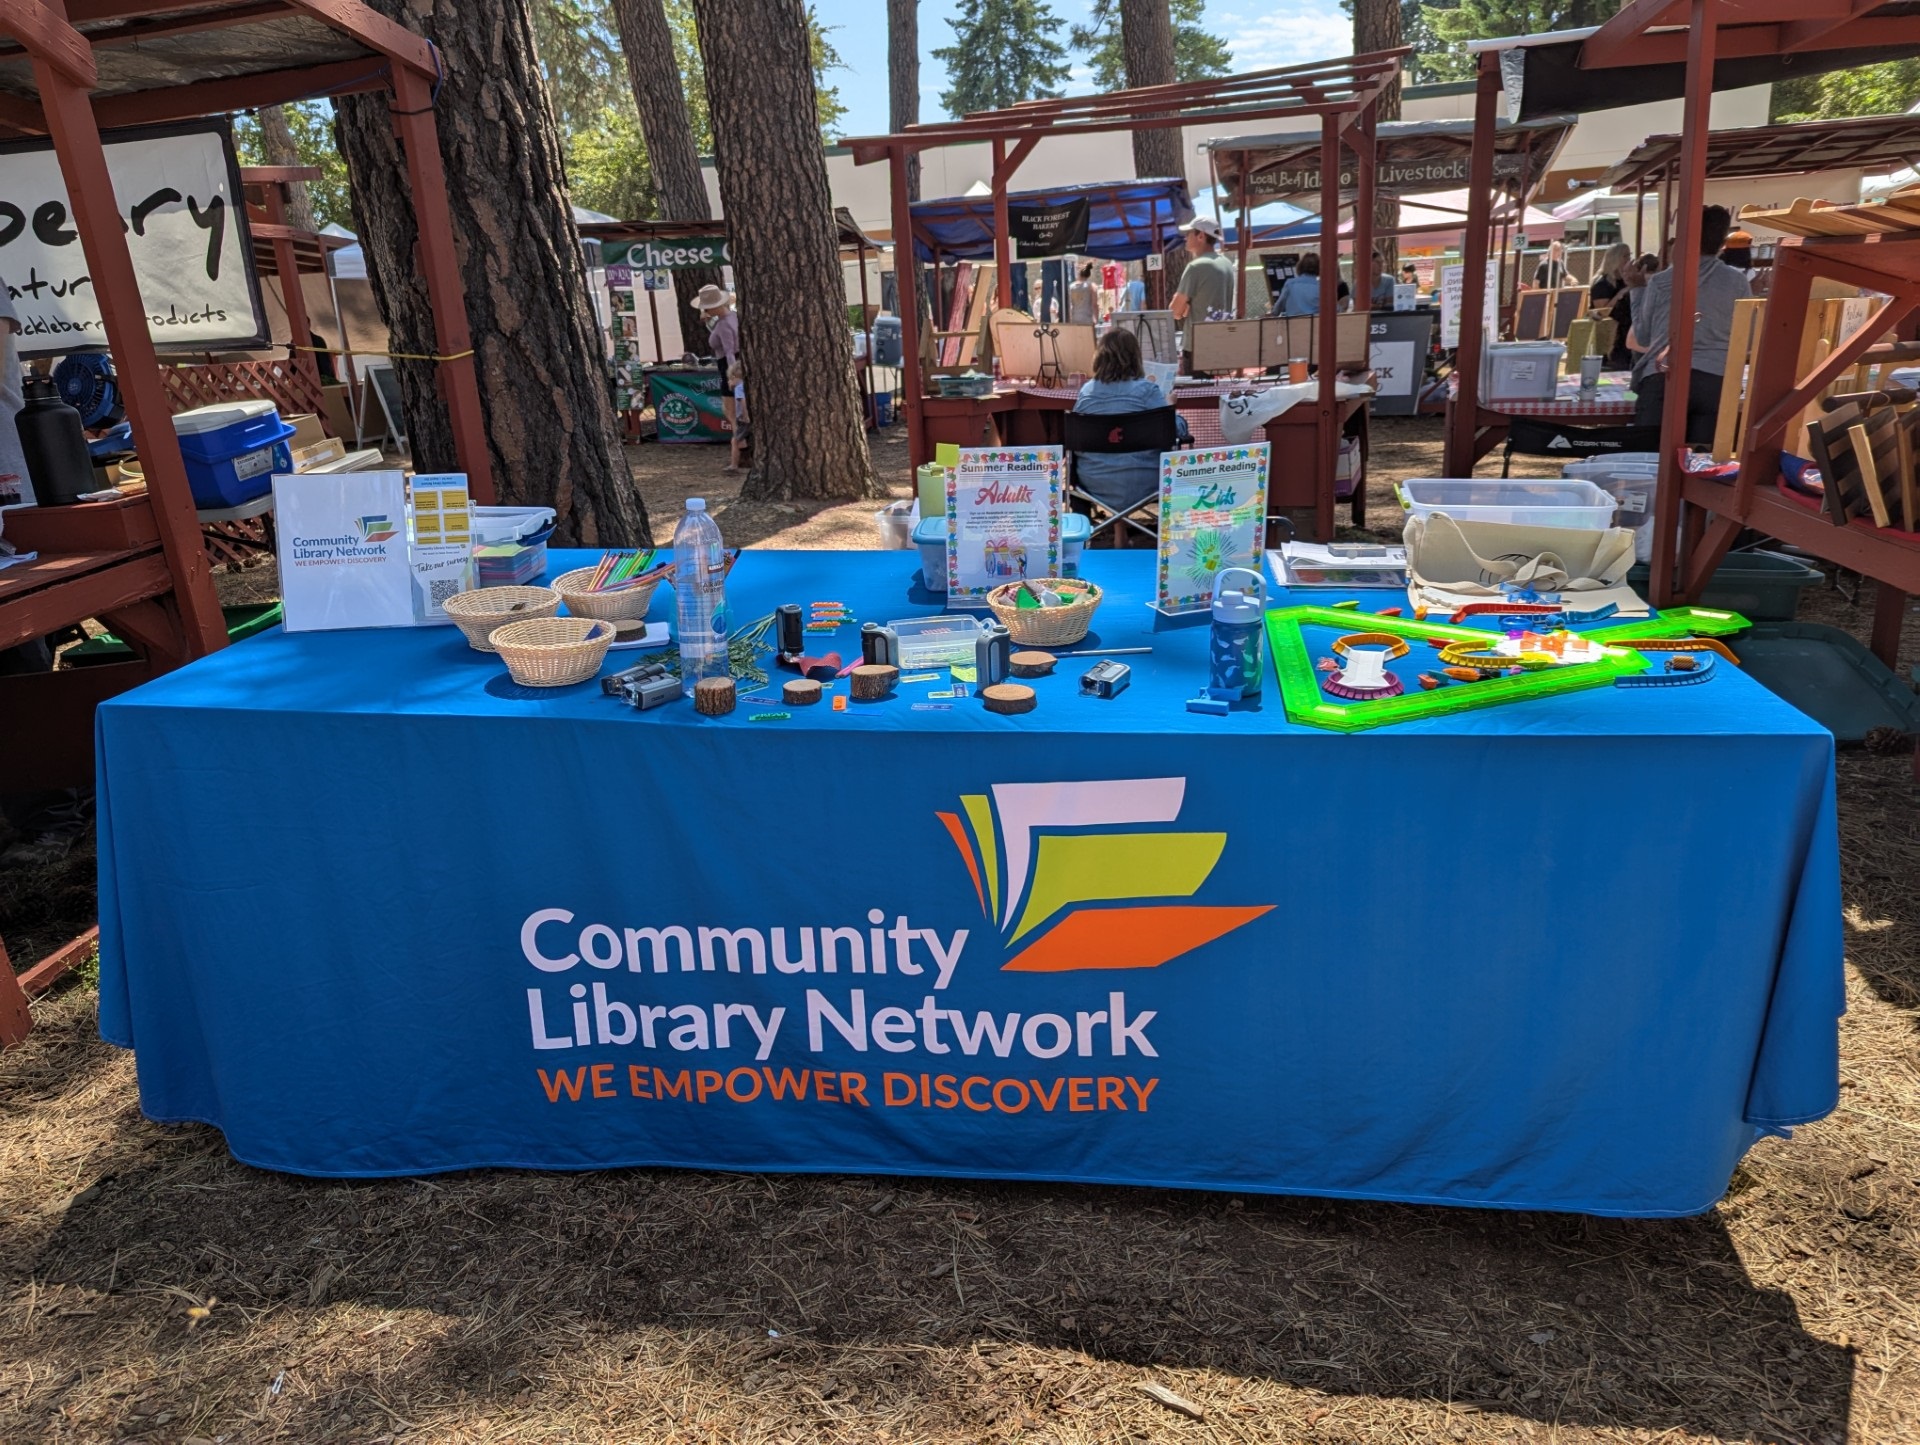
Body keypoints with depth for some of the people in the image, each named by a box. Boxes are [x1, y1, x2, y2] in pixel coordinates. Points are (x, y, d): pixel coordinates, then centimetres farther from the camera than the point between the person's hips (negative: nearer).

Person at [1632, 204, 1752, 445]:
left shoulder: (1661, 281, 10)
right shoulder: (1738, 283, 12)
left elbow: (1642, 338, 22)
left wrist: (1636, 290, 33)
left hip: (1662, 378, -1)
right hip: (1716, 381, 1)